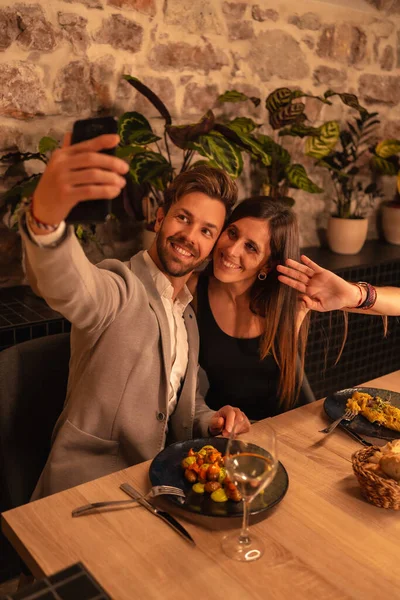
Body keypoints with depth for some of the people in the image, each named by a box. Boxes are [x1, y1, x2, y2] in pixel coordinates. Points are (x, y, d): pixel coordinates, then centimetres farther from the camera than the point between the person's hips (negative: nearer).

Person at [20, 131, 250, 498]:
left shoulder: (190, 316, 9)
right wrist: (46, 215, -56)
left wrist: (212, 421, -2)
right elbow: (70, 286, -37)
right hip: (84, 488, -5)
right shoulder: (120, 288, -13)